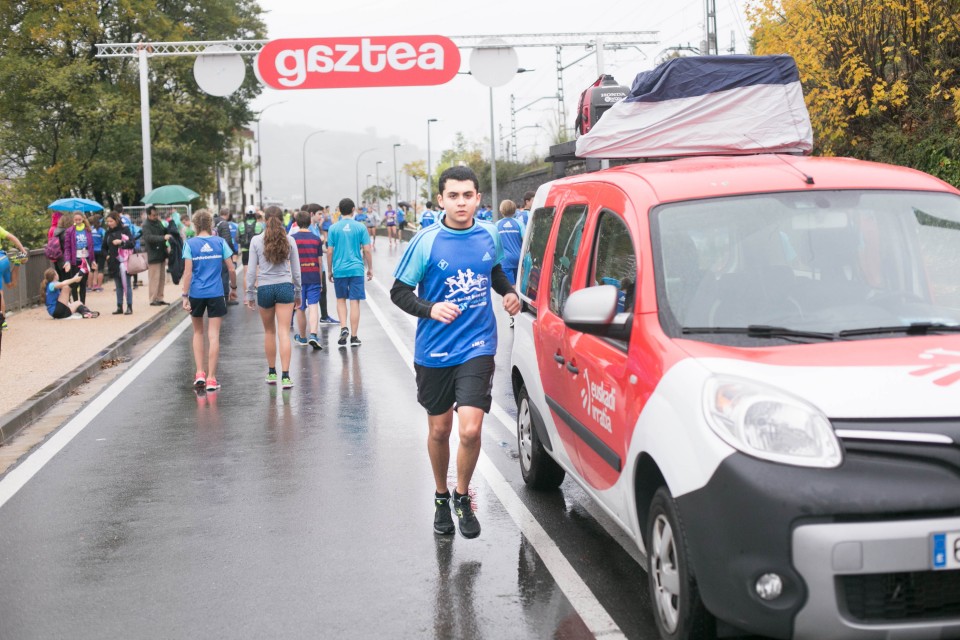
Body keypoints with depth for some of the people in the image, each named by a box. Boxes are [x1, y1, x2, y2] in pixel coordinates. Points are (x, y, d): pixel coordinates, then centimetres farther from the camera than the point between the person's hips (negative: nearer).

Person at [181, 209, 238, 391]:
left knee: (198, 332, 18)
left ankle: (200, 373, 11)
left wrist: (184, 296, -6)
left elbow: (188, 272, -8)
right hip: (216, 293, 0)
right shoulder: (220, 242, 1)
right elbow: (231, 269, 1)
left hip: (196, 293, 0)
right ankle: (211, 378, 1)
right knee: (213, 335, 1)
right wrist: (233, 287, 16)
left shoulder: (190, 243, -3)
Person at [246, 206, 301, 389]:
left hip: (264, 289, 0)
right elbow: (296, 269, 6)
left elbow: (251, 270, -2)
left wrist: (250, 294, 8)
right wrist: (298, 292, 17)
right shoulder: (289, 240, 1)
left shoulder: (256, 241, -3)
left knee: (269, 332, 16)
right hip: (285, 287, 0)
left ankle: (272, 372, 24)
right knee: (284, 332, -3)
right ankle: (285, 375, -10)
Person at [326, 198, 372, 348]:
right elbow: (367, 250, -3)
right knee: (355, 302, 3)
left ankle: (343, 328, -2)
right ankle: (353, 337, 6)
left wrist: (329, 270, 12)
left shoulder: (334, 228, -1)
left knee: (341, 300, 17)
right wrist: (370, 268, 9)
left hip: (339, 270, 1)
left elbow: (329, 252, 0)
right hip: (356, 269, -1)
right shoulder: (360, 227, -3)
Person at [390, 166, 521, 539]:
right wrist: (430, 309, -23)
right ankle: (441, 498, 36)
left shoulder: (488, 235, 0)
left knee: (470, 429, -14)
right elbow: (399, 291, -5)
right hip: (435, 350, 0)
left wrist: (509, 292, 4)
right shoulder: (426, 242, -10)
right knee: (439, 430, 13)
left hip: (478, 347, 1)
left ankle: (463, 497, 11)